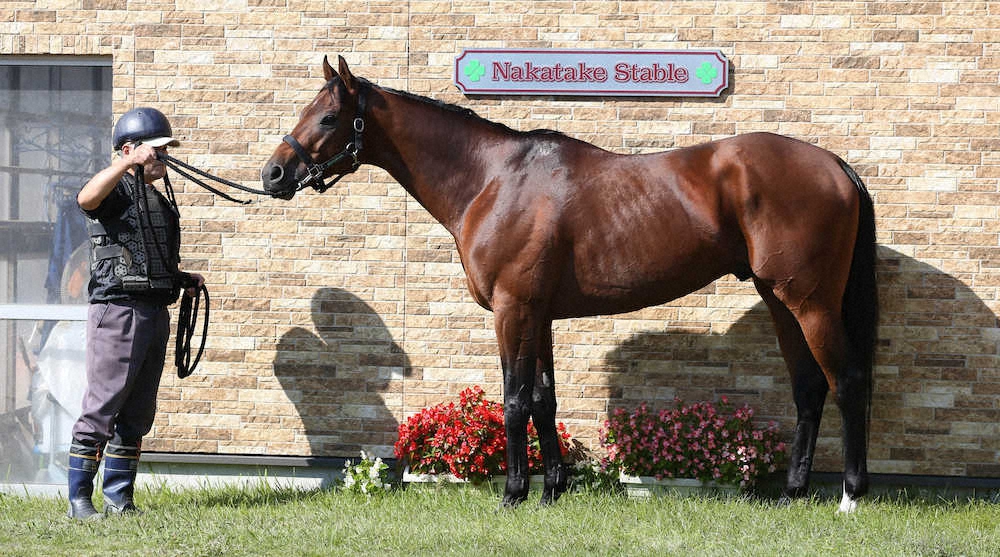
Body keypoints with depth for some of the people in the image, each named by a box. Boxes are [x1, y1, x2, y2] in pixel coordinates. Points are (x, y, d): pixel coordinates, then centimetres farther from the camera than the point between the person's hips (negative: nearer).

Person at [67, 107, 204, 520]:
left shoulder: (160, 201, 22)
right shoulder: (117, 191, -5)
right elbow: (86, 198, -31)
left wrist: (183, 280, 14)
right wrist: (133, 162, -38)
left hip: (155, 312, 9)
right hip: (118, 310, -9)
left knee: (137, 414, 10)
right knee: (102, 408, -8)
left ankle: (119, 498, 15)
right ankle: (79, 500, -6)